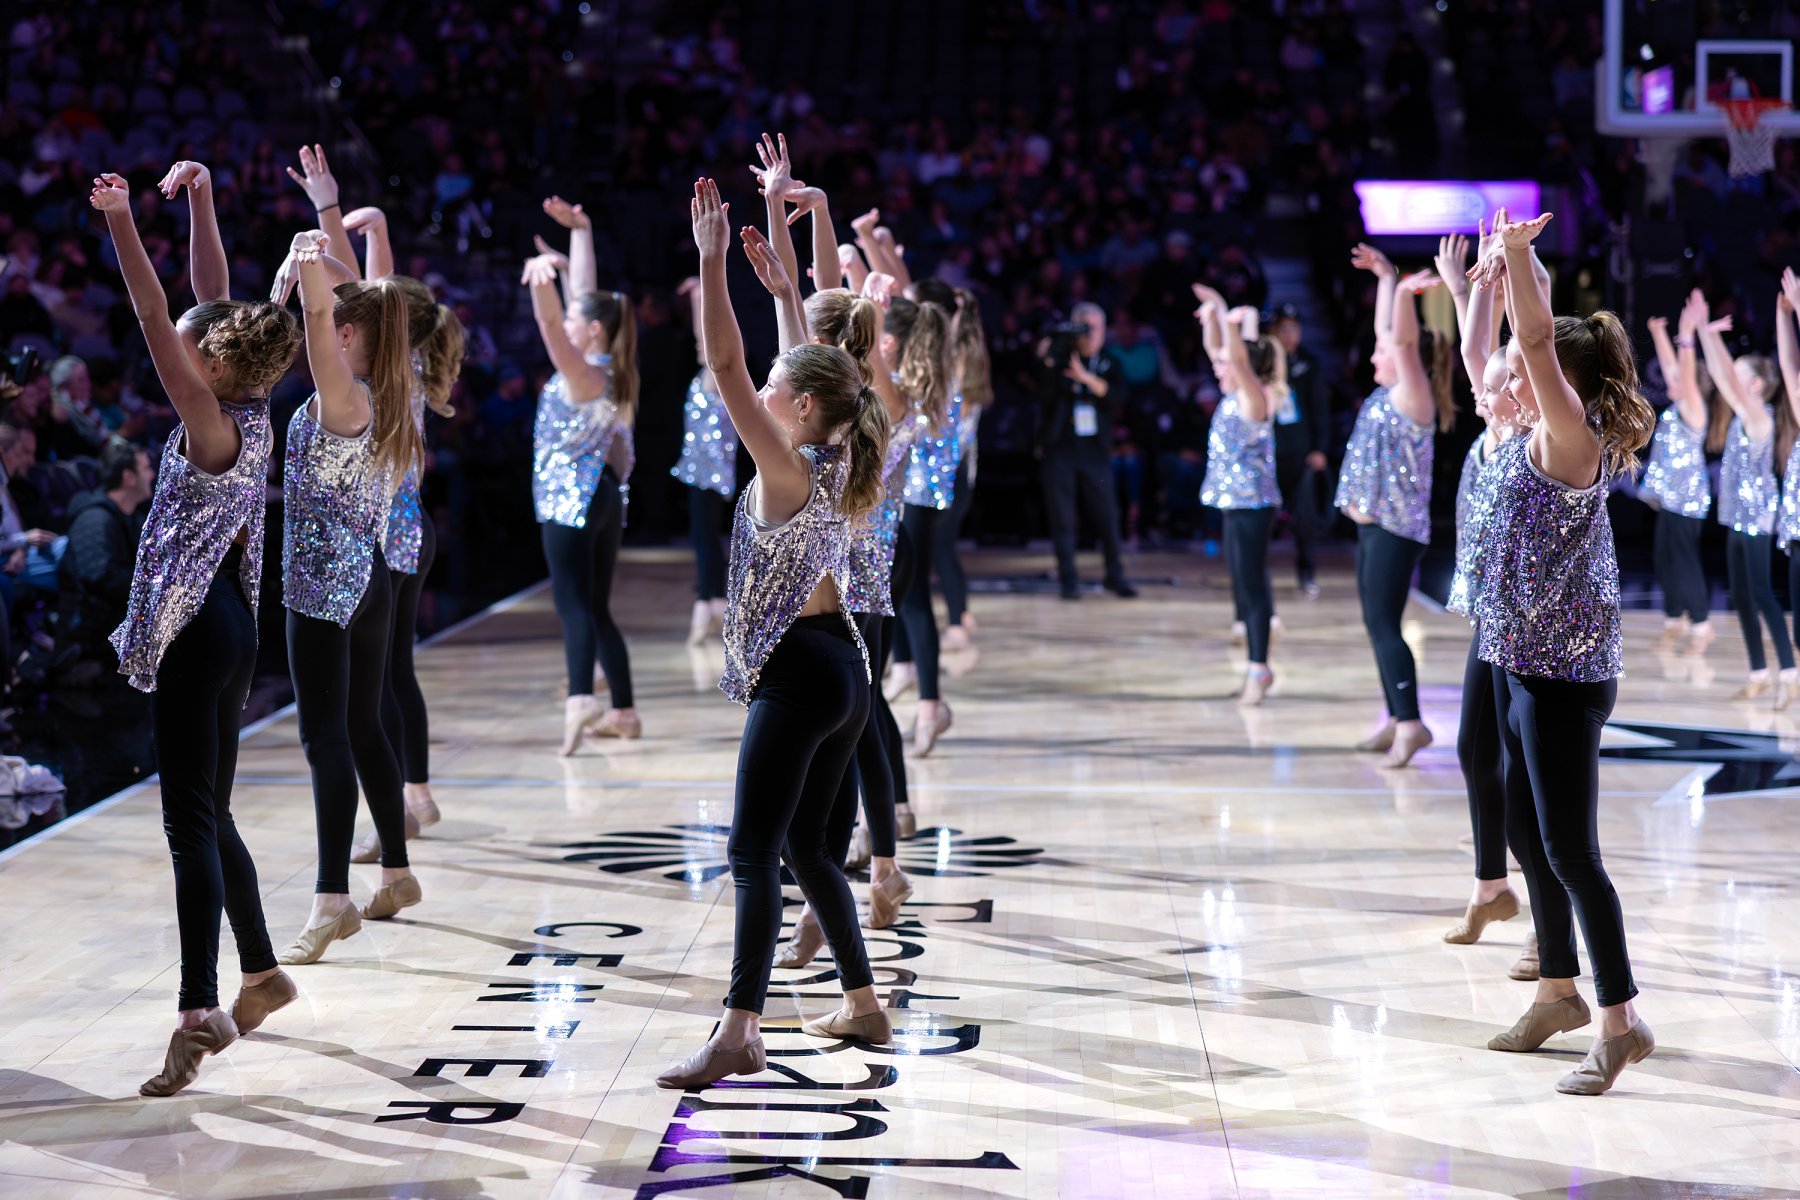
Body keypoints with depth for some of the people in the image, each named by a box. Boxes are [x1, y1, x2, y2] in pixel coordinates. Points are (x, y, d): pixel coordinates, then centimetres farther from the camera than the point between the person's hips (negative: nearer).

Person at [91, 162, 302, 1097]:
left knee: (191, 823, -11)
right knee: (208, 815, 19)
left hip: (196, 630, -9)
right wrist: (200, 201, 12)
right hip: (225, 626, 9)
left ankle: (199, 1012, -14)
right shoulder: (247, 416, 5)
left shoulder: (215, 428, -17)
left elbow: (160, 329, -25)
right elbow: (214, 304, 11)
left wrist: (123, 226, -27)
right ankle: (261, 975, 30)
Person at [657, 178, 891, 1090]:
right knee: (804, 844, 19)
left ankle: (737, 1035, -16)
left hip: (796, 673, -9)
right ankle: (863, 1006, 25)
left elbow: (725, 367, -20)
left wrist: (713, 261, -19)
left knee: (755, 854, -11)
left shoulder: (786, 470, -13)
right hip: (843, 666, 9)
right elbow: (813, 351, 19)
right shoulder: (838, 467, 9)